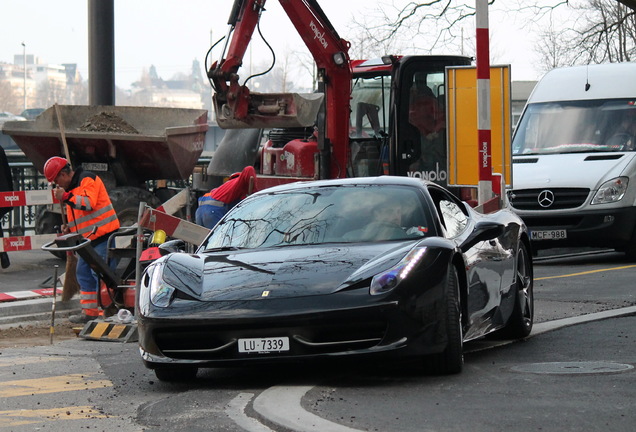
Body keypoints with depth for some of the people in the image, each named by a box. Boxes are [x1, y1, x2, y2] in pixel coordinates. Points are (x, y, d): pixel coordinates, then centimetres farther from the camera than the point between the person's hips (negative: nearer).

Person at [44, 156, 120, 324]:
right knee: (83, 273, 12)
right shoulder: (72, 187, 22)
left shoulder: (87, 179, -9)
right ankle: (89, 312, 19)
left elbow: (89, 203, -25)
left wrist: (65, 196, -23)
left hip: (103, 235, -11)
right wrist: (70, 228, 14)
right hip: (88, 239, 11)